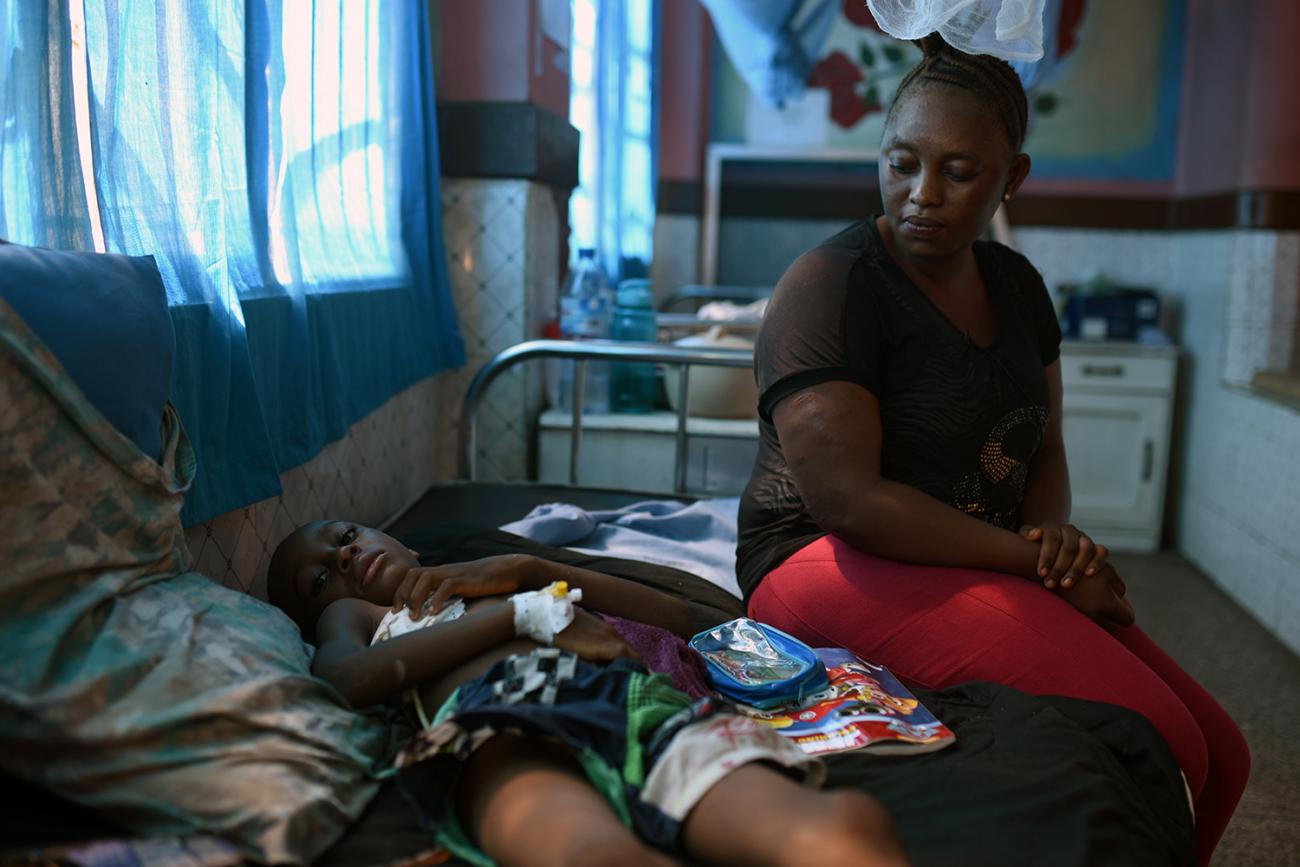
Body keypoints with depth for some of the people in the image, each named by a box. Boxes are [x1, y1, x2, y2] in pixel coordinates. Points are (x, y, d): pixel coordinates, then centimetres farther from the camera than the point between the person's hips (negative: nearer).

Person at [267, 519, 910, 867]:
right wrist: (525, 614, 6)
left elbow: (677, 617, 33)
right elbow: (345, 677, 8)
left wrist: (526, 570, 24)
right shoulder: (353, 614, 37)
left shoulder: (510, 583, 43)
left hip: (638, 696, 3)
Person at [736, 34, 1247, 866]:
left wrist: (1058, 535, -6)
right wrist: (1039, 560, -16)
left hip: (982, 569, 8)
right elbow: (848, 496, -21)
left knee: (1219, 755, 0)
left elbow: (1043, 451, 17)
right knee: (1148, 741, -24)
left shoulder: (1014, 284, 11)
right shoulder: (833, 285, -13)